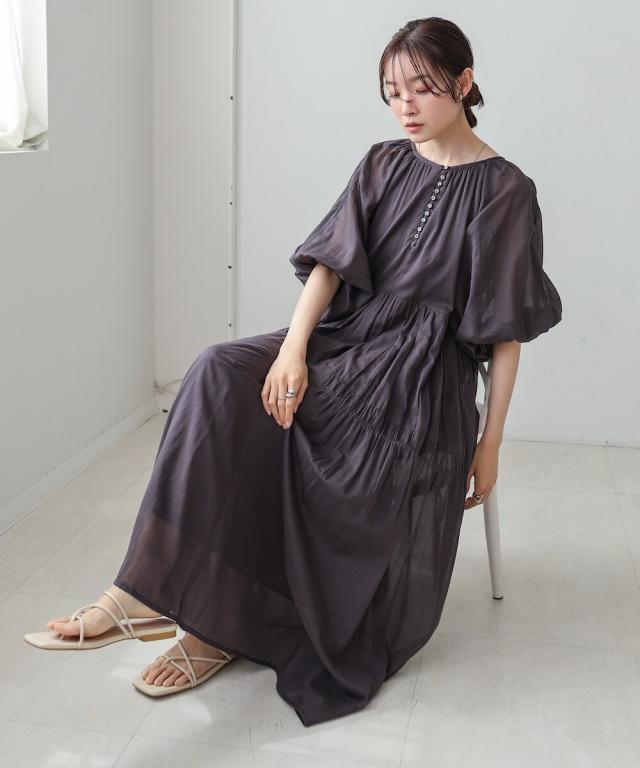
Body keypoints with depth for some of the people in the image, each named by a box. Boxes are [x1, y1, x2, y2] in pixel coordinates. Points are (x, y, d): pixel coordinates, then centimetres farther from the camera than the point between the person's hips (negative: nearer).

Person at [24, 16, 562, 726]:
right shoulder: (382, 165, 11)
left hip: (420, 373, -4)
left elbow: (507, 330, -2)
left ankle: (224, 627, -6)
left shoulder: (504, 191, -2)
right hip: (344, 339, 4)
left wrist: (489, 445, -4)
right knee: (222, 374, -25)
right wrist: (293, 349, -18)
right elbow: (330, 262, -1)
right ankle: (156, 590, -26)